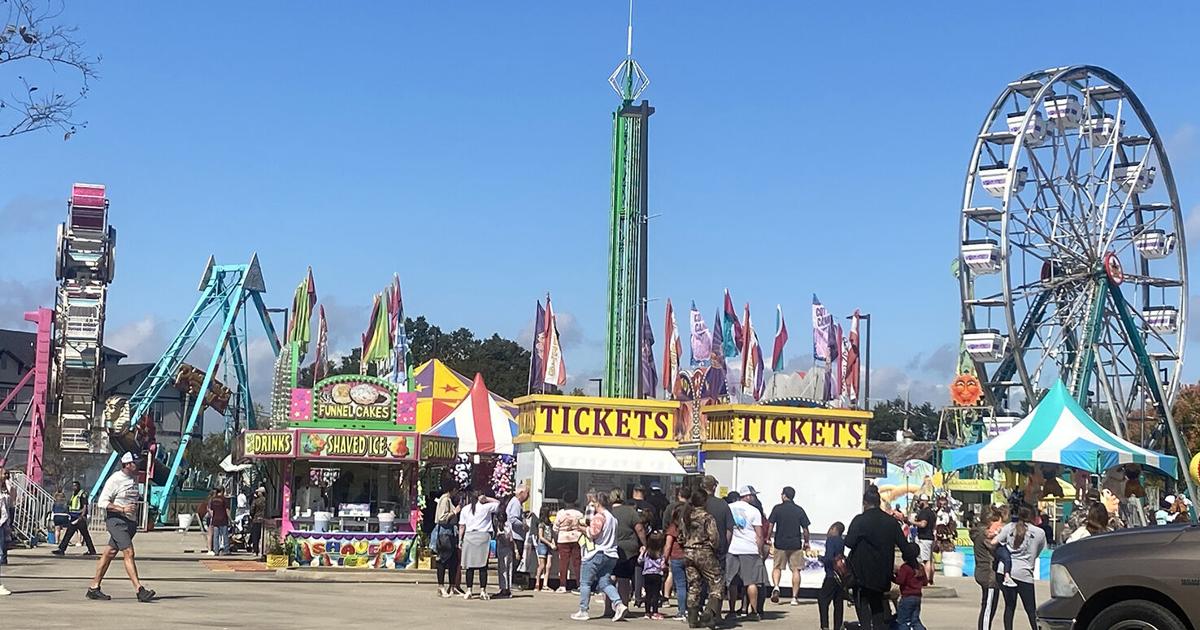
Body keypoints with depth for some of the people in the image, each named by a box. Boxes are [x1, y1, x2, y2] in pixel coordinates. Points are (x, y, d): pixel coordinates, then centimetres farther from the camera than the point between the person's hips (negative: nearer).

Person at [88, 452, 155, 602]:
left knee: (110, 553, 12)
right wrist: (123, 509, -22)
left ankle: (94, 588, 19)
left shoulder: (135, 478, 13)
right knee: (128, 553, -15)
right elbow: (102, 502, -14)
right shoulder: (115, 479, -11)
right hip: (117, 521, -8)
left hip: (130, 522, 8)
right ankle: (140, 590, -20)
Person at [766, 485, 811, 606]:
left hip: (780, 543, -1)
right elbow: (805, 529, 3)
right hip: (796, 544, 1)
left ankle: (775, 586, -13)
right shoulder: (799, 510, 2)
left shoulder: (777, 509, -3)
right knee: (796, 570, 5)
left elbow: (770, 525, -5)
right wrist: (806, 542, 15)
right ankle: (795, 597, 3)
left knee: (777, 567, 13)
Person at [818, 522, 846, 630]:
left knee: (822, 599, -3)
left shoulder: (830, 540, -11)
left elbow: (829, 558, -19)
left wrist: (821, 558, -3)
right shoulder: (842, 541, 11)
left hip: (832, 575, -7)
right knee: (838, 602, 10)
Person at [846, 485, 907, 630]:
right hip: (882, 573, 5)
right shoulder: (891, 521, 2)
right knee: (877, 603, 19)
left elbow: (849, 542, -15)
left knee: (862, 602, 4)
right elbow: (903, 544, 3)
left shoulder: (860, 520, -13)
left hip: (863, 572, -5)